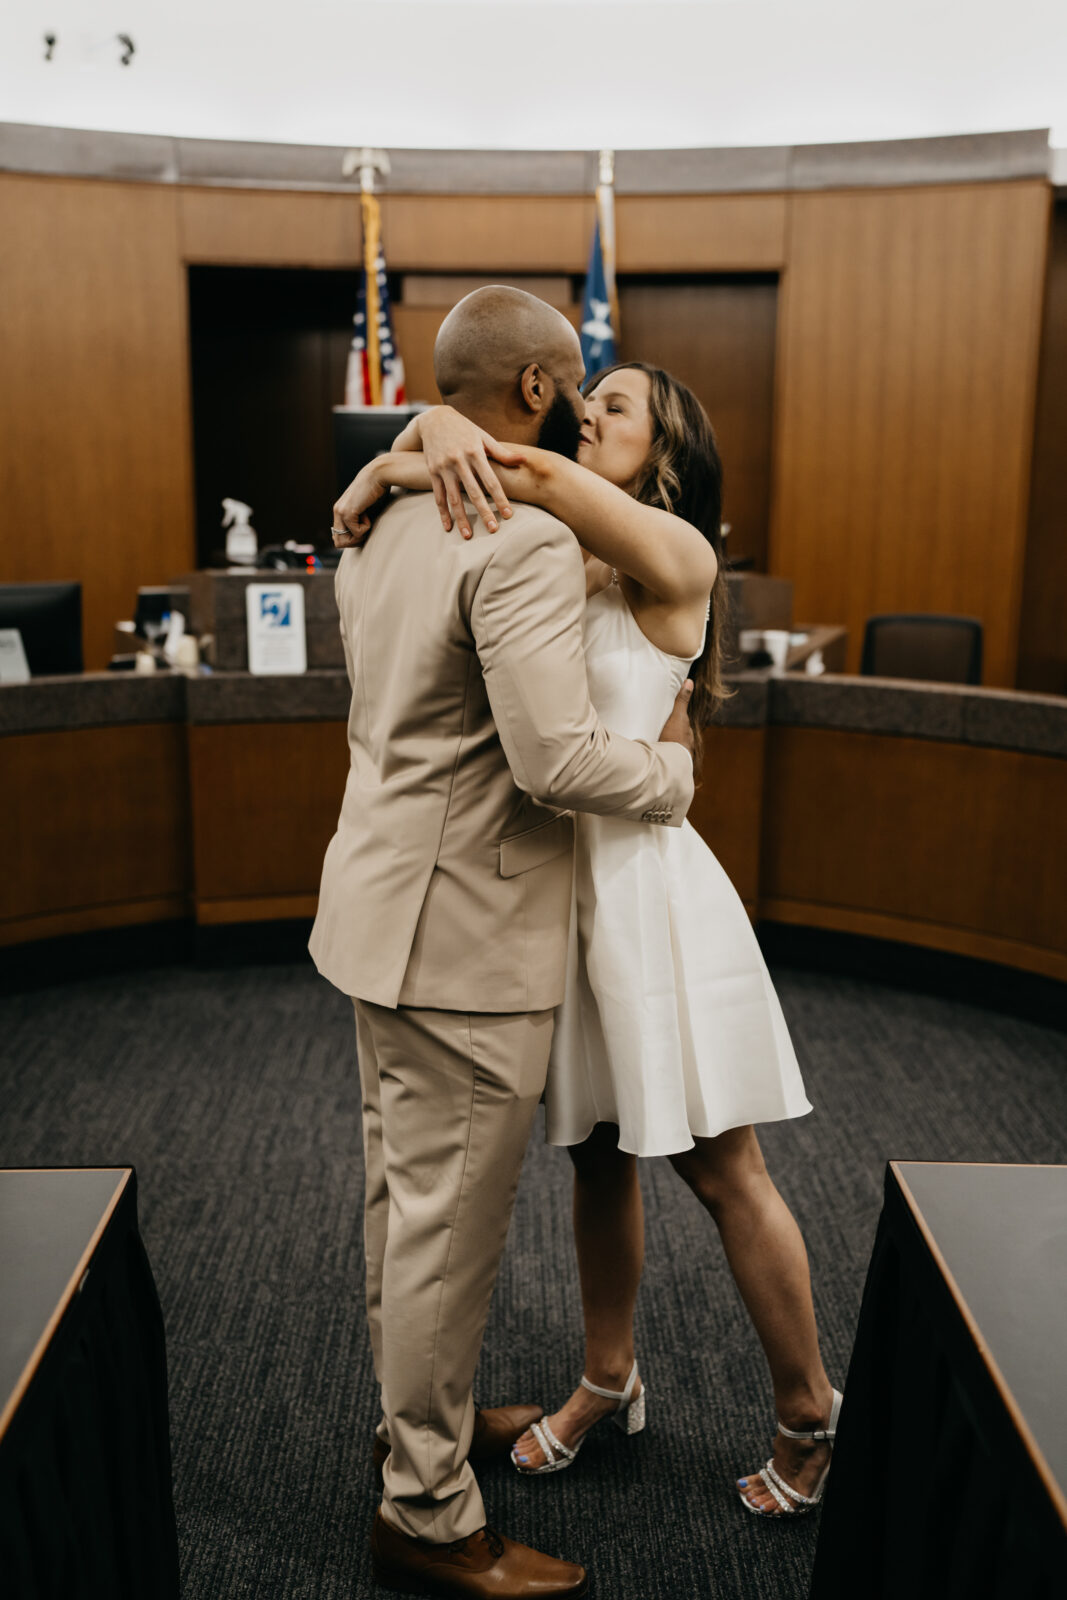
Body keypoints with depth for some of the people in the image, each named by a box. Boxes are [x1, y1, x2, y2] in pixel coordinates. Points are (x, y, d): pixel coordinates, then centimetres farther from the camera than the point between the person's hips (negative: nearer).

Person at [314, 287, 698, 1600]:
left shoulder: (385, 524, 11)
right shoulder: (526, 538, -19)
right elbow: (555, 758, -26)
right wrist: (673, 765, -8)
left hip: (383, 901, 10)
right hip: (464, 933, -10)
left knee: (401, 1188, 21)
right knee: (450, 1223, 3)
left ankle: (413, 1417, 41)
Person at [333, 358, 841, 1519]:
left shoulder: (676, 554, -10)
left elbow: (531, 472, -24)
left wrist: (387, 471, -13)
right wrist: (434, 428, -15)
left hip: (646, 884, -6)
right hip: (558, 882, 6)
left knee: (720, 1171, 6)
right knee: (597, 1156, 18)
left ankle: (806, 1408, 28)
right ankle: (608, 1381, 38)